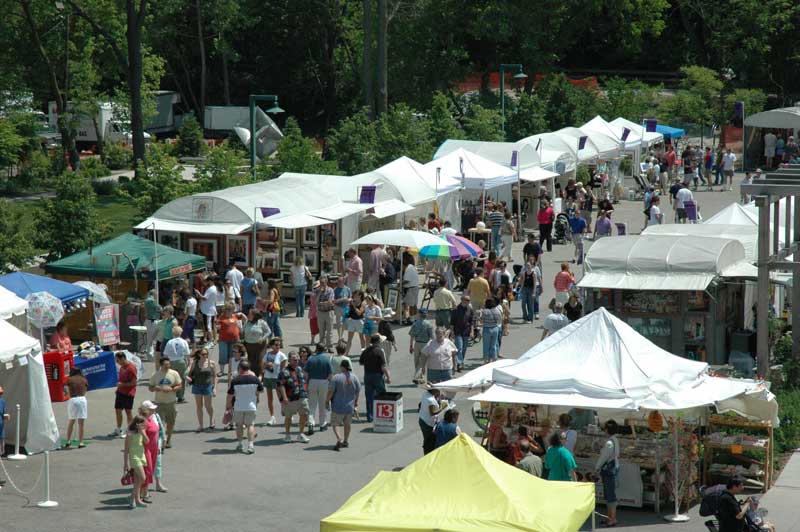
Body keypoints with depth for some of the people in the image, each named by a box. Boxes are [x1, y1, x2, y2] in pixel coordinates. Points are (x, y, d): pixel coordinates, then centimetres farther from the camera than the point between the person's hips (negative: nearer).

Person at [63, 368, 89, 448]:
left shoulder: (69, 379, 6)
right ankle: (81, 443, 0)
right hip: (82, 399, 0)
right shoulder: (84, 380, 11)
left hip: (72, 399, 0)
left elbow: (69, 390, 5)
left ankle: (68, 441, 18)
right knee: (81, 423, 2)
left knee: (71, 422, 16)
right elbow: (85, 390, 11)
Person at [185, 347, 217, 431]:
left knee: (208, 406, 3)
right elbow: (189, 373, 11)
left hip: (208, 386, -2)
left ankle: (211, 419, 33)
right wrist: (188, 378, -12)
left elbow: (215, 376, 3)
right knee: (199, 406, 5)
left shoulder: (211, 363, 0)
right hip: (197, 386, 2)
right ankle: (200, 425, 14)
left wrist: (214, 388, -3)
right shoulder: (195, 363, 3)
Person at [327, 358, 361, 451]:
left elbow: (330, 392, -14)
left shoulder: (336, 378, -16)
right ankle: (346, 441, 27)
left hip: (338, 406, -4)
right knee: (347, 424, 20)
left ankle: (339, 439, -16)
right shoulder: (354, 378, -1)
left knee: (335, 424, 4)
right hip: (350, 406, 4)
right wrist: (356, 404, 19)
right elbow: (357, 392, 7)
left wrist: (327, 401, 2)